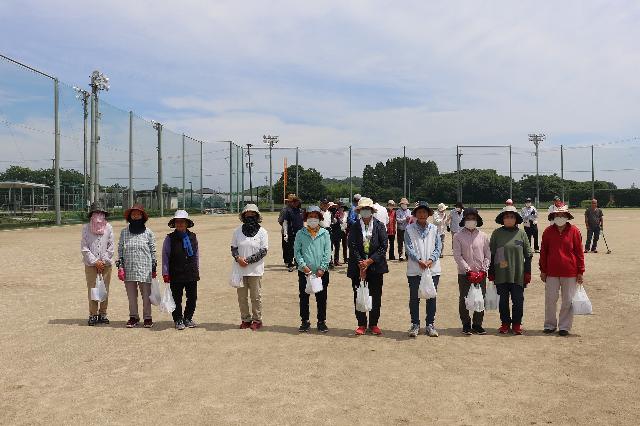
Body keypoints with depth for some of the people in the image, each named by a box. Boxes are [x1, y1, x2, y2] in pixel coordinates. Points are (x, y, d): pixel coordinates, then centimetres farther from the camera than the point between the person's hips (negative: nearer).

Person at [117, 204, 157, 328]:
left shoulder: (148, 233, 3)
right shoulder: (124, 232, 8)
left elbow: (153, 251, 6)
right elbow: (120, 250, 11)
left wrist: (154, 269, 5)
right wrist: (120, 267, 3)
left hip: (144, 269, -2)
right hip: (128, 269, 2)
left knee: (146, 295, 2)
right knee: (131, 295, 9)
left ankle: (147, 317, 14)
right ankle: (133, 317, 21)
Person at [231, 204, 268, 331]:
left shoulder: (262, 232, -2)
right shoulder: (237, 231, 6)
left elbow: (263, 251, -7)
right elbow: (233, 248, 8)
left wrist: (248, 260, -15)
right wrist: (238, 258, -13)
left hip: (255, 269, -3)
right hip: (240, 269, 3)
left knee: (256, 296, 3)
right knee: (242, 296, 9)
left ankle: (257, 320, 16)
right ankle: (245, 319, 21)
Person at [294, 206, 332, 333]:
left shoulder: (325, 233, 2)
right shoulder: (300, 234, 2)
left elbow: (327, 252, -1)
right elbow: (297, 251, 0)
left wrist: (322, 268, -9)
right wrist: (303, 265, -12)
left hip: (321, 272, 0)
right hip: (304, 272, 0)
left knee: (321, 298, 7)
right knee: (303, 298, 7)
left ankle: (322, 321, 20)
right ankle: (305, 321, 20)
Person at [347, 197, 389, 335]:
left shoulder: (379, 226, 0)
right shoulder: (354, 227, 0)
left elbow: (383, 246, -6)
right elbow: (353, 247, -5)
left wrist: (369, 261, -13)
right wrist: (361, 265, -13)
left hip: (376, 267, 0)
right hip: (358, 267, 0)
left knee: (376, 297, 7)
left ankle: (373, 324, 20)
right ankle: (361, 324, 17)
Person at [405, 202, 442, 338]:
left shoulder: (434, 229, 7)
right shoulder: (410, 229, 1)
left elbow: (438, 247, 3)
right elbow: (409, 247, -5)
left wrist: (431, 260, -12)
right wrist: (419, 260, -17)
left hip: (433, 269, 2)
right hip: (414, 270, -2)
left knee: (431, 297, 8)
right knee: (414, 298, 4)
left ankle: (430, 325, 19)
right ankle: (415, 324, 16)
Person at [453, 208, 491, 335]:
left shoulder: (483, 236, 6)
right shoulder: (458, 236, -1)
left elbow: (488, 255, 7)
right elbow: (457, 256, -5)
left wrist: (483, 270, -5)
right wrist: (468, 270, -12)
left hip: (481, 274, 2)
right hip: (464, 274, -2)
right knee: (464, 300, 2)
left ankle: (477, 324, 18)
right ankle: (466, 325, 15)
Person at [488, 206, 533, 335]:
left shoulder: (521, 233, 2)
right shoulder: (497, 233, 1)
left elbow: (528, 254, 6)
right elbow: (491, 254, 4)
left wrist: (527, 272, 1)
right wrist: (491, 273, 1)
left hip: (518, 274, 0)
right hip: (501, 274, 0)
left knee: (518, 300, 4)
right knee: (503, 300, 8)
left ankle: (517, 324, 20)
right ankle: (505, 323, 22)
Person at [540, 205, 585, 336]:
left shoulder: (574, 231, -2)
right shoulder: (548, 231, 2)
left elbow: (579, 252, 1)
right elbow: (543, 252, 7)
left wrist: (580, 272, -1)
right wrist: (543, 271, 6)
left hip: (570, 272, -1)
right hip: (552, 272, 1)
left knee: (568, 301, 7)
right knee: (550, 300, 5)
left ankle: (564, 326, 19)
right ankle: (550, 325, 20)